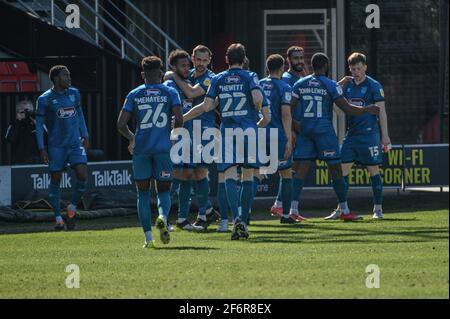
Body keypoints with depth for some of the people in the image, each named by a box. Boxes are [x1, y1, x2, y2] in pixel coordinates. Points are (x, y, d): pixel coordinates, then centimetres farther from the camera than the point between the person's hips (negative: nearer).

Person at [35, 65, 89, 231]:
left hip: (76, 143, 3)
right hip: (56, 146, -3)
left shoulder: (74, 93, 7)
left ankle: (72, 207, 9)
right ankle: (58, 218, 13)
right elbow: (39, 125, -2)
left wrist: (85, 136, 18)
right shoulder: (45, 99, -6)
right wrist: (42, 149, -7)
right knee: (55, 180, 2)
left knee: (83, 176, -13)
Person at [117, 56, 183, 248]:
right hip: (163, 148, 0)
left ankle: (148, 237, 0)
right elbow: (179, 120, -8)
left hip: (141, 148, 1)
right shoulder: (170, 93, 3)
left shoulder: (134, 95, 5)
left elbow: (121, 124, 1)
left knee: (143, 192, 9)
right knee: (164, 190, 10)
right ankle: (163, 217, -23)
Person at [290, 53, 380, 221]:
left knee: (300, 169, 2)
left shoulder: (300, 84, 6)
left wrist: (295, 127, 9)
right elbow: (347, 109, -5)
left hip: (304, 130, 4)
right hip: (324, 130, -4)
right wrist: (367, 110, 9)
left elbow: (290, 109, 2)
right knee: (335, 169, 4)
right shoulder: (331, 85, -5)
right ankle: (344, 210, 8)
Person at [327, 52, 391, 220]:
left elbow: (382, 112, -6)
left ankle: (378, 208, 7)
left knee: (373, 170, -1)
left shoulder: (374, 86, -4)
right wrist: (339, 85, 1)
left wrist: (385, 136, -11)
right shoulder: (347, 85, 11)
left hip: (369, 133, -5)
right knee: (342, 169, 0)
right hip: (351, 134, 5)